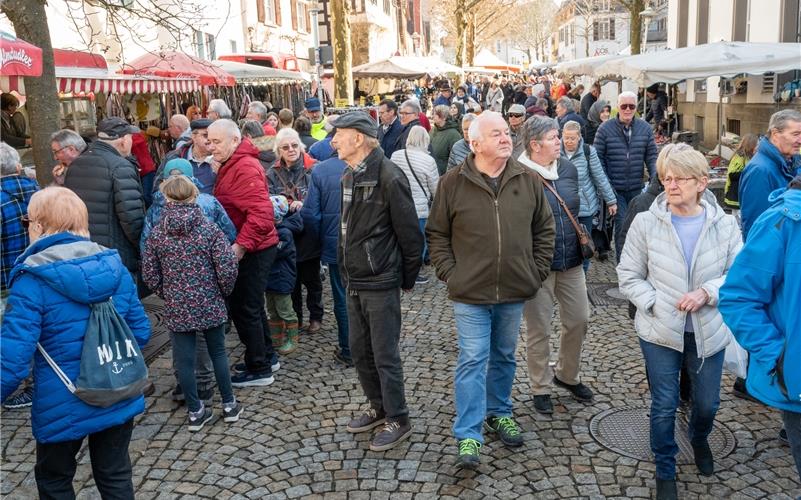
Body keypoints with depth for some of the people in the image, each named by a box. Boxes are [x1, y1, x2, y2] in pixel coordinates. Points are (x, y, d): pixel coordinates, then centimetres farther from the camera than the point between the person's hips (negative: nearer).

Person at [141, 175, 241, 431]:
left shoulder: (156, 233, -4)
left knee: (183, 359, 10)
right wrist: (224, 292, 4)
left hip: (176, 308, 1)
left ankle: (195, 412, 18)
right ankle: (229, 405, 23)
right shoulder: (209, 229, -10)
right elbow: (227, 268, -14)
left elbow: (149, 274, 0)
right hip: (210, 304, 0)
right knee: (218, 352, 15)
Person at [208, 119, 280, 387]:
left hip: (251, 251, -10)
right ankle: (267, 356, 33)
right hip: (249, 248, 10)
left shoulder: (245, 168, -20)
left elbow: (261, 213, -29)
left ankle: (259, 369, 10)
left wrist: (241, 245, -31)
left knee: (244, 308, -2)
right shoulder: (232, 164, 13)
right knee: (251, 305, 20)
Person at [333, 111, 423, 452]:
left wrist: (408, 277, -7)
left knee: (385, 355, 1)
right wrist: (345, 269, 16)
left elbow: (409, 232, -14)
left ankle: (398, 421, 16)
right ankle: (379, 407, 33)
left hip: (380, 283, -8)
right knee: (360, 351, 16)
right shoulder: (348, 176, 10)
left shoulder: (388, 177, -17)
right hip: (354, 282, 8)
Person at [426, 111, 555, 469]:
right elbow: (436, 233, 1)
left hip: (514, 292, 3)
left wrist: (537, 271, 5)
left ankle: (499, 412, 39)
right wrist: (449, 273, -6)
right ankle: (467, 436, 4)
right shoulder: (453, 183, -6)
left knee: (504, 356, 18)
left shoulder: (528, 181, 2)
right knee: (472, 360, -2)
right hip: (470, 293, -3)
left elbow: (544, 229, 10)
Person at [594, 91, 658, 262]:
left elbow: (651, 156, 6)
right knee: (622, 225, -7)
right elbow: (598, 158, -4)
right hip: (615, 188, -3)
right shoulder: (605, 128, -6)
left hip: (637, 188, 3)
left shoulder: (645, 128, 3)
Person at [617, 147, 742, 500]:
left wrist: (706, 292, -20)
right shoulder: (645, 223, -8)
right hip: (660, 332, -1)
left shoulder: (724, 225, -5)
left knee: (707, 403, 17)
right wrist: (658, 306, -16)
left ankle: (700, 440, 52)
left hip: (708, 332, 2)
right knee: (664, 406, 6)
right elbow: (629, 276, -4)